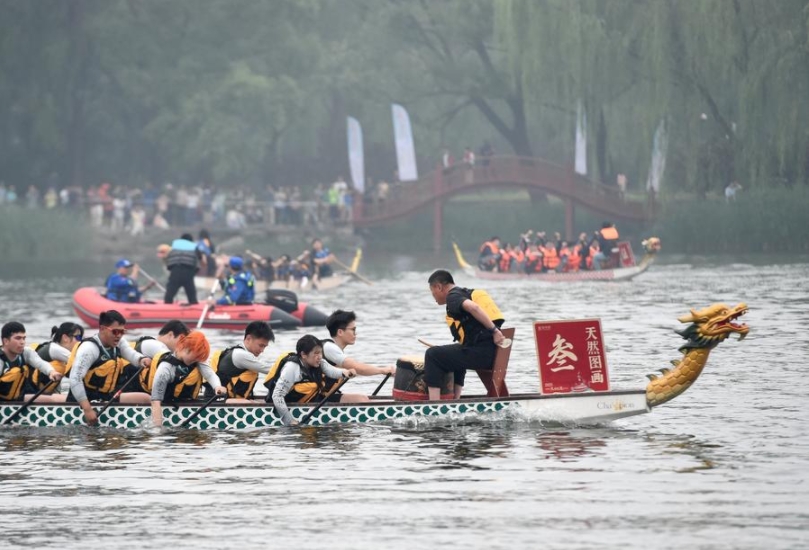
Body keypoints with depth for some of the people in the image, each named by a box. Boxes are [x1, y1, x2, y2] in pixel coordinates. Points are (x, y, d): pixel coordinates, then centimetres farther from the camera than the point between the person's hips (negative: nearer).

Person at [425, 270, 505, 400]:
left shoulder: (453, 296, -4)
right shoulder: (468, 293, 25)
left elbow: (473, 307, -24)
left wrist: (494, 330, -25)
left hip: (480, 354, -9)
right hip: (493, 352, 9)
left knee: (432, 354, -1)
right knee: (457, 356, 36)